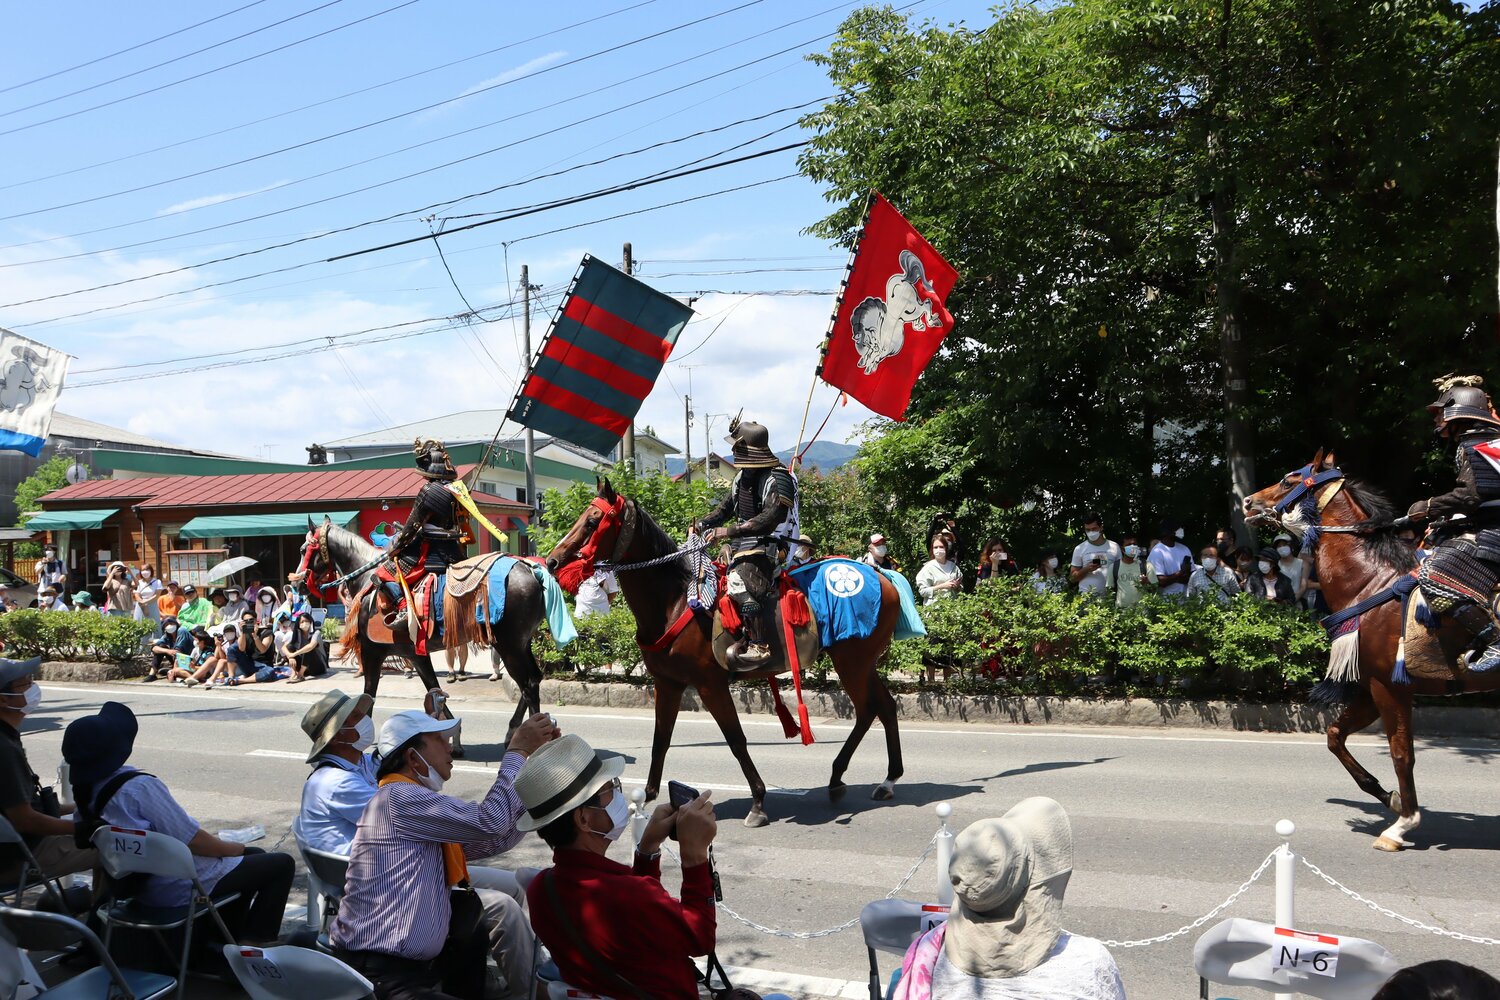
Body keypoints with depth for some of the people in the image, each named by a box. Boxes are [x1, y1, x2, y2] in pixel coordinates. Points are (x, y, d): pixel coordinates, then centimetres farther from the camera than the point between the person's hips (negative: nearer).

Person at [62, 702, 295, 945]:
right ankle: (253, 944, 5)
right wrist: (231, 848, -8)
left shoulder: (87, 790, -3)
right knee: (281, 864, 2)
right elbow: (192, 840, -25)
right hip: (183, 887, -9)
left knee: (254, 855, 25)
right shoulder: (140, 787, -30)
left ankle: (230, 937, 31)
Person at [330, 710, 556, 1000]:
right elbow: (489, 821, -23)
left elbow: (498, 839, 12)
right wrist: (518, 752, -11)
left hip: (418, 960, 11)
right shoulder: (398, 798, -17)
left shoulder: (423, 803, 13)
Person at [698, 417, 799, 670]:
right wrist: (702, 524, 6)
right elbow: (726, 507, 23)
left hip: (769, 547, -10)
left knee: (740, 583, -28)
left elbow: (768, 520, -25)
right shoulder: (743, 476, 14)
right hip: (744, 545, 10)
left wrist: (729, 531, -28)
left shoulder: (778, 479, -15)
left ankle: (759, 647, -27)